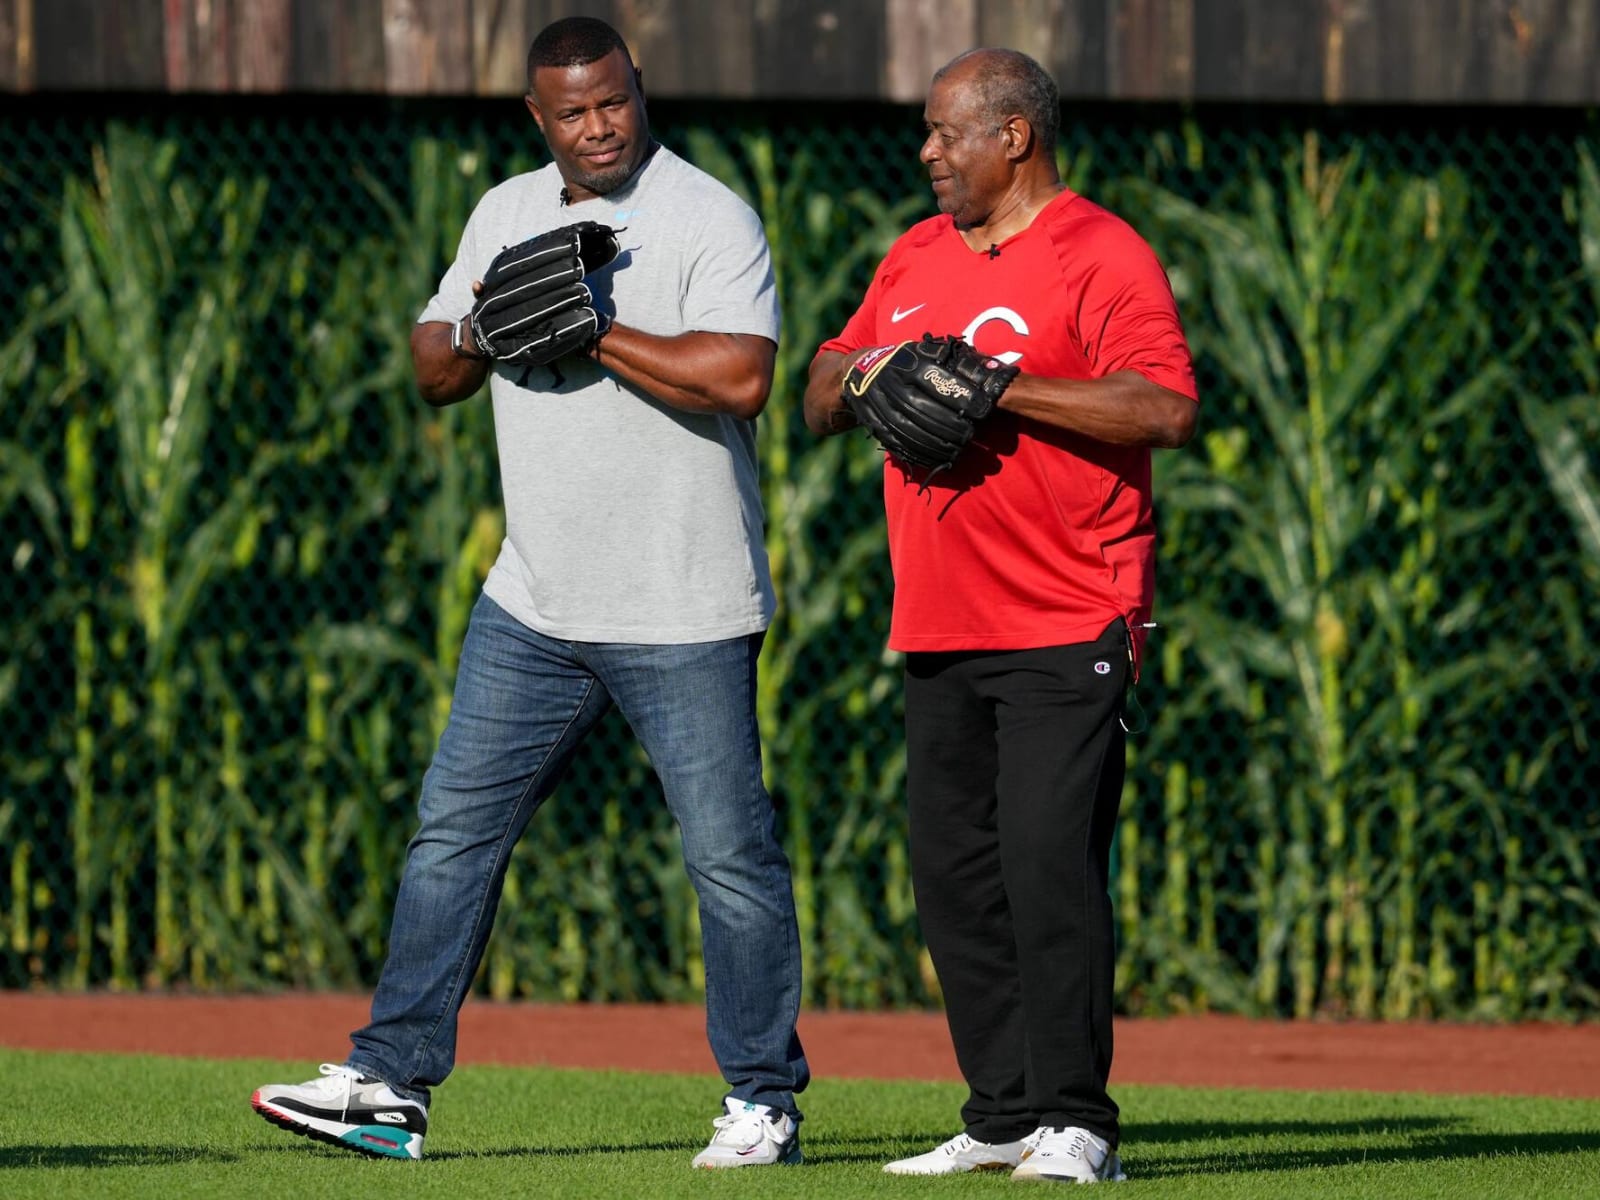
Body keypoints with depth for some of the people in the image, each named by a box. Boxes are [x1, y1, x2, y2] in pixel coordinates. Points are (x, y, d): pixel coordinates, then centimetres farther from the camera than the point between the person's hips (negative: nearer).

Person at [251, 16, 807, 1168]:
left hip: (684, 618, -6)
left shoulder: (709, 217, -9)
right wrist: (477, 331, -6)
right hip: (535, 604, 6)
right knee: (456, 826, 5)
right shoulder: (505, 214, 12)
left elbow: (740, 379, -22)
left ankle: (764, 1101, 7)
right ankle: (391, 1081, 10)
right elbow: (435, 372, 16)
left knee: (729, 853, -3)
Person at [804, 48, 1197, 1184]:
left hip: (1068, 631, -8)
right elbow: (821, 403, 22)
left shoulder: (1101, 255, -6)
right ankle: (1005, 1116, 12)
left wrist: (997, 383, -21)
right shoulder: (915, 258, 18)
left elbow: (1167, 408, -18)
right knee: (952, 870, 6)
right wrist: (859, 368, -2)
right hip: (939, 630, 8)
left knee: (1048, 860, -13)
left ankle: (1075, 1122, -10)